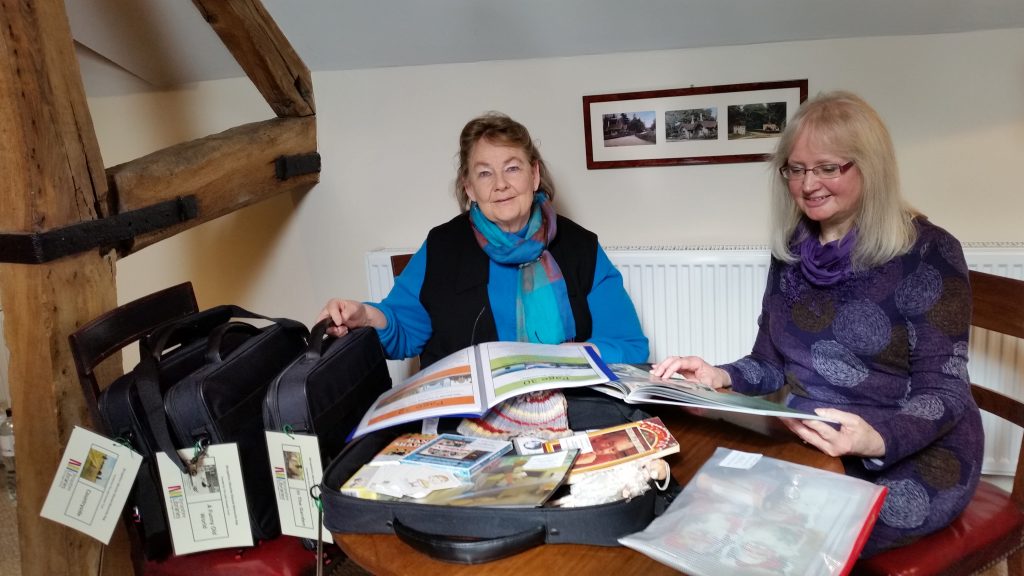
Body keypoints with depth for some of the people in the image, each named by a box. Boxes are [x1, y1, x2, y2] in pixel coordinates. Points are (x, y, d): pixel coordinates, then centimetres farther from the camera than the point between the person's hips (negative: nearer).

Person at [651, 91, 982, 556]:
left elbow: (943, 390, -13)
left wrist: (875, 440, -33)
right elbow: (771, 364, 10)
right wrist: (721, 377, -12)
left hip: (911, 462, -5)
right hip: (805, 450, 5)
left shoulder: (927, 251, -10)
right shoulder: (791, 251, 6)